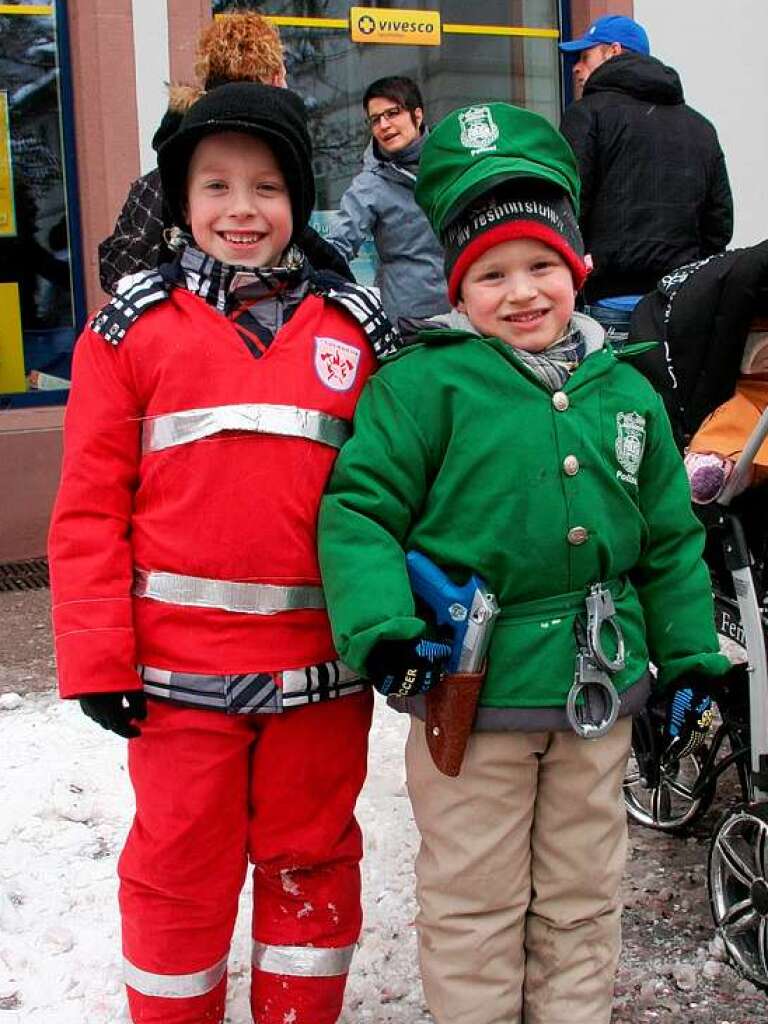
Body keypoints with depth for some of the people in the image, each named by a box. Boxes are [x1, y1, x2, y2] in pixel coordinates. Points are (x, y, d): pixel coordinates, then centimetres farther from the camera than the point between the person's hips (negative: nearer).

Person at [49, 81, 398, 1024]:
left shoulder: (355, 328, 4)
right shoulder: (132, 328, -1)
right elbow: (89, 506, -3)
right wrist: (97, 658, -7)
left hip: (322, 665, 2)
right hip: (179, 667, -1)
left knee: (312, 860, 17)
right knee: (178, 867, 14)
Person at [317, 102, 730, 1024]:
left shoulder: (625, 390, 5)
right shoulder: (426, 383, -10)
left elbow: (669, 540, 12)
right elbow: (358, 509, -12)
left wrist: (691, 663, 12)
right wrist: (383, 631, -23)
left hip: (600, 691, 5)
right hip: (472, 695, -4)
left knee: (582, 896, 20)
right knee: (473, 903, 11)